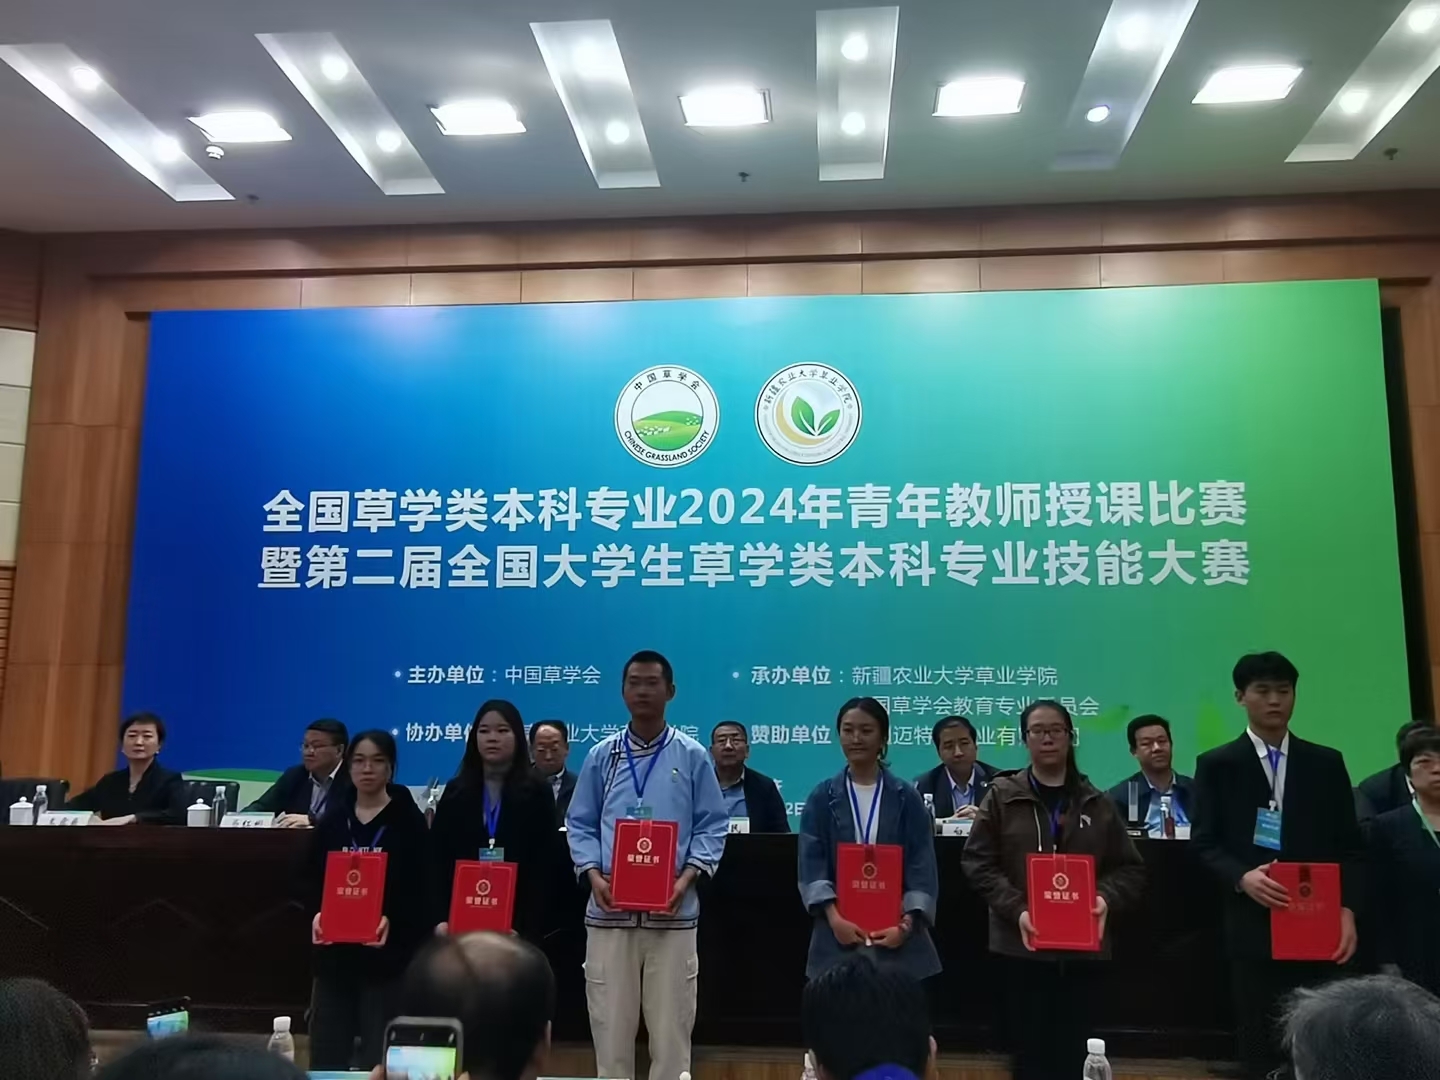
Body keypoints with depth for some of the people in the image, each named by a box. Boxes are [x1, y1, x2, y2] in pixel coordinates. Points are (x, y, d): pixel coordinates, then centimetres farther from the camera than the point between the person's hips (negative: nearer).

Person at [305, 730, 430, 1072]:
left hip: (387, 953, -3)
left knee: (379, 1058, 2)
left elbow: (420, 885, -7)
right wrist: (316, 913, -12)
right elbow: (312, 877, 7)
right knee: (325, 1056, 9)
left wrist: (391, 918, -23)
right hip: (334, 951, 4)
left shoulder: (409, 820, -3)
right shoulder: (332, 818, 8)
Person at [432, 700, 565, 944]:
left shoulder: (537, 792, 2)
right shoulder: (455, 792, 10)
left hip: (518, 922, -2)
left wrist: (528, 926, -10)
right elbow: (438, 860, 6)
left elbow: (545, 865, -3)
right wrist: (441, 917, -5)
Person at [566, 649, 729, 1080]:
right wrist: (594, 877, -8)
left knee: (671, 1024, 5)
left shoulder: (692, 756, 1)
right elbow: (580, 825, 8)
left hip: (672, 913, -1)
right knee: (610, 1023, 8)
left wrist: (685, 880, -11)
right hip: (610, 910, 1)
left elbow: (712, 827, 2)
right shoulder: (600, 755, 6)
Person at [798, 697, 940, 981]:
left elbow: (922, 865, 0)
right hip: (839, 935, 0)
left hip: (896, 933, 0)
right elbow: (811, 863, -2)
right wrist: (834, 917, -15)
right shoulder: (822, 797, 4)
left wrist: (907, 923, -13)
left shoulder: (906, 797, 4)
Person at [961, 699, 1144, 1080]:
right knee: (1030, 1048, 2)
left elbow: (1130, 869, 9)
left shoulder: (1096, 802, 8)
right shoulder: (1002, 796, 1)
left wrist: (1106, 897, -12)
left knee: (1072, 1049, 6)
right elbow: (977, 862, -3)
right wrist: (1015, 909, -17)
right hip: (1022, 943, -2)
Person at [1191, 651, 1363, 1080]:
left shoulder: (1327, 763, 9)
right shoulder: (1217, 765, 3)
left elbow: (1349, 846, 8)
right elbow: (1204, 843, 1)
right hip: (1253, 927, -1)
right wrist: (1242, 877, -17)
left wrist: (1347, 908, -5)